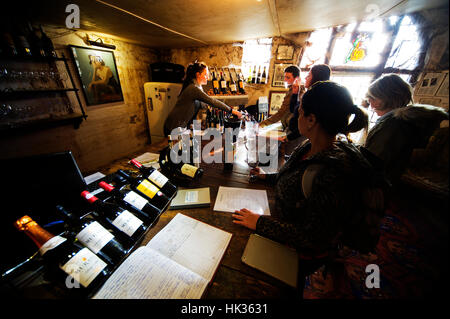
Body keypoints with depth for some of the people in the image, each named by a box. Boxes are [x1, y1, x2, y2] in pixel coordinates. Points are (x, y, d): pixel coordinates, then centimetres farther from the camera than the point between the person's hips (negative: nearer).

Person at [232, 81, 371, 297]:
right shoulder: (310, 148, -9)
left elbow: (313, 237, -29)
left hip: (303, 254, -7)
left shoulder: (332, 173, -36)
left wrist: (260, 223, -26)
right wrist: (267, 177, 10)